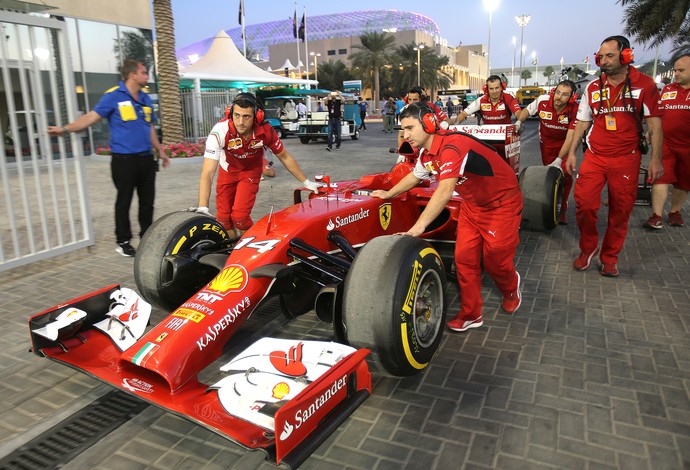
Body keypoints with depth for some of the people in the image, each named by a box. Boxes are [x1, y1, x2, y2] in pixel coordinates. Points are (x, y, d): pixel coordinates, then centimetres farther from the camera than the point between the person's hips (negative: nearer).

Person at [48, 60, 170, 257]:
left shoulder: (145, 99, 14)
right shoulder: (113, 96, -5)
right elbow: (92, 117, -9)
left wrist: (160, 150, 23)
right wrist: (65, 129, -18)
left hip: (146, 158, 6)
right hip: (124, 159, -6)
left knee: (147, 201, 10)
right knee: (124, 201, 1)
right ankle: (123, 241, 12)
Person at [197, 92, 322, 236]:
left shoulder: (266, 131, -30)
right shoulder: (220, 131, -35)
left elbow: (285, 157, -11)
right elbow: (207, 173, -39)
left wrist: (306, 182, -4)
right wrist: (202, 209, -48)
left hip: (251, 171, -1)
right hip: (228, 170, 1)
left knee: (240, 216, -16)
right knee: (223, 217, -1)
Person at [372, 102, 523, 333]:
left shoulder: (453, 145, -33)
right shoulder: (426, 153, -5)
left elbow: (444, 192, -44)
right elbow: (414, 176, 16)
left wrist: (419, 226, -49)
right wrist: (388, 194, 26)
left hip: (501, 203, -7)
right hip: (472, 203, 7)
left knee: (495, 260, 2)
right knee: (464, 257, 1)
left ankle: (511, 288, 37)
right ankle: (471, 315, 13)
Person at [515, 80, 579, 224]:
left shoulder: (574, 110, -27)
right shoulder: (542, 101, -22)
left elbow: (570, 138, -29)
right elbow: (526, 111, 0)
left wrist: (559, 159, -34)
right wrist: (518, 122, -19)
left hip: (564, 143, -2)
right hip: (546, 143, 2)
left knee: (565, 174, -12)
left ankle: (562, 210, 3)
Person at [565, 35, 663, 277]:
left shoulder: (644, 84, -3)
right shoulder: (593, 88, 6)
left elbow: (654, 123, -2)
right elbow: (582, 122, 12)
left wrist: (656, 158, -6)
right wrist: (572, 152, 6)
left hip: (626, 159, -2)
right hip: (594, 157, 2)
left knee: (620, 212, 4)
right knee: (584, 205, -7)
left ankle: (610, 257, 21)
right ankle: (588, 248, 17)